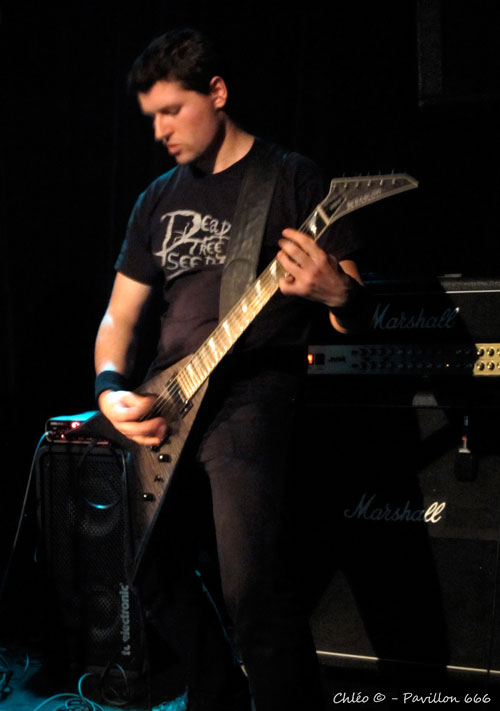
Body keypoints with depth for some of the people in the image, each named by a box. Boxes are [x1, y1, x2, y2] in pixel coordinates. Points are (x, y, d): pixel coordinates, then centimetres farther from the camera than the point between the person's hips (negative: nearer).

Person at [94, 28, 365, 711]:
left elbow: (358, 311, -3)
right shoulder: (158, 199, 16)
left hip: (252, 395, -7)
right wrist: (110, 389, -2)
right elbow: (120, 315, 18)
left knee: (252, 590, -21)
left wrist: (335, 293, -27)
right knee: (156, 572, 13)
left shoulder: (291, 177, 0)